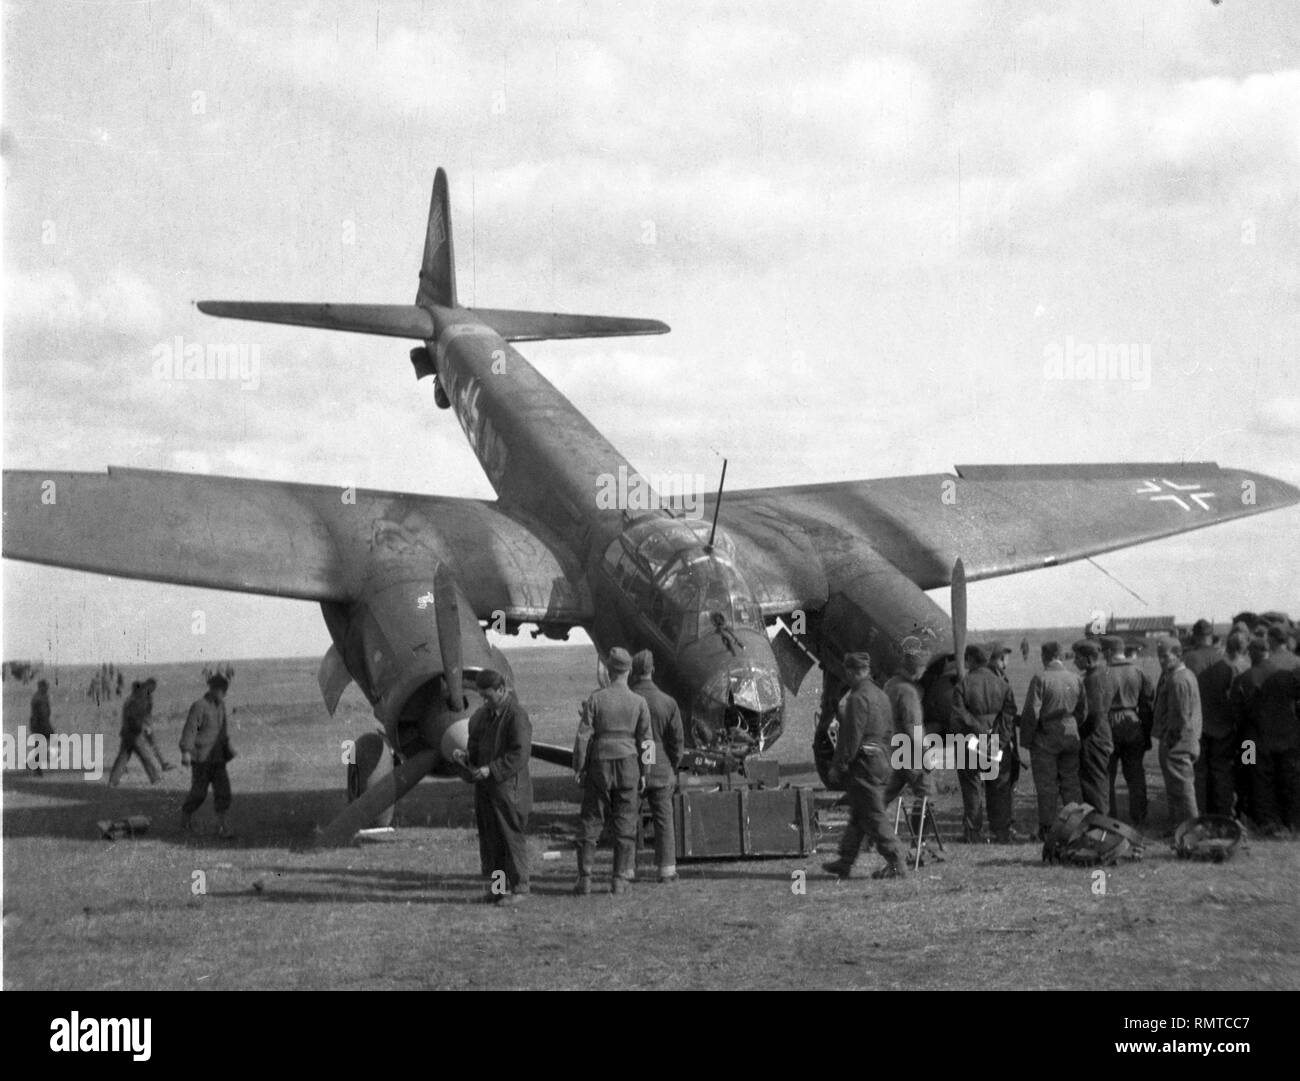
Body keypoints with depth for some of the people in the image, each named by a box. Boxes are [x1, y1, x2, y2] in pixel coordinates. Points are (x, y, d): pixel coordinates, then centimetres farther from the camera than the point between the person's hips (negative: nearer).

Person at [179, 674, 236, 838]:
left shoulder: (221, 705, 11)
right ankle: (186, 815, 27)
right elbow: (190, 729, -19)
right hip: (201, 758, -6)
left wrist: (227, 747, 27)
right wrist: (185, 752, -28)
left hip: (217, 757, 6)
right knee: (199, 792, 1)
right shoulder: (199, 706, -13)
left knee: (223, 789, -5)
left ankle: (222, 826, -5)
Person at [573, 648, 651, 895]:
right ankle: (620, 879, 3)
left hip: (599, 765, -1)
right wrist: (643, 773, 8)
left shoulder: (595, 700, -6)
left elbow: (583, 736, -8)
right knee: (625, 823, 6)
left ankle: (584, 879, 3)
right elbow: (645, 741, -1)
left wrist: (578, 768, 0)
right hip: (628, 764, 1)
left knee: (591, 822, 7)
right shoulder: (639, 703, -3)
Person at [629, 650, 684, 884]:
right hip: (660, 769, 1)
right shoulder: (668, 702, -5)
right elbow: (678, 740, -1)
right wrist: (672, 768, 10)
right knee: (664, 819, 7)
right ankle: (667, 869, 4)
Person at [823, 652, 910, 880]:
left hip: (863, 762, -10)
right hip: (881, 760, 10)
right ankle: (845, 862, 21)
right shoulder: (882, 696, 12)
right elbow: (888, 732, 17)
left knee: (874, 816, -5)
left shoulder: (858, 698, -16)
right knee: (857, 815, 15)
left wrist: (838, 766, -13)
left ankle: (897, 863, -6)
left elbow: (852, 736, -19)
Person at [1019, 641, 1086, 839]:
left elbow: (1032, 712, -15)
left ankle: (1047, 828, 6)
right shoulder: (1076, 679, 1)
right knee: (1071, 783, 11)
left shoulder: (1040, 678, -14)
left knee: (1047, 785, 3)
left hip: (1045, 739, -4)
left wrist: (1026, 740, -6)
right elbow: (1083, 711, 7)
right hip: (1070, 738, 4)